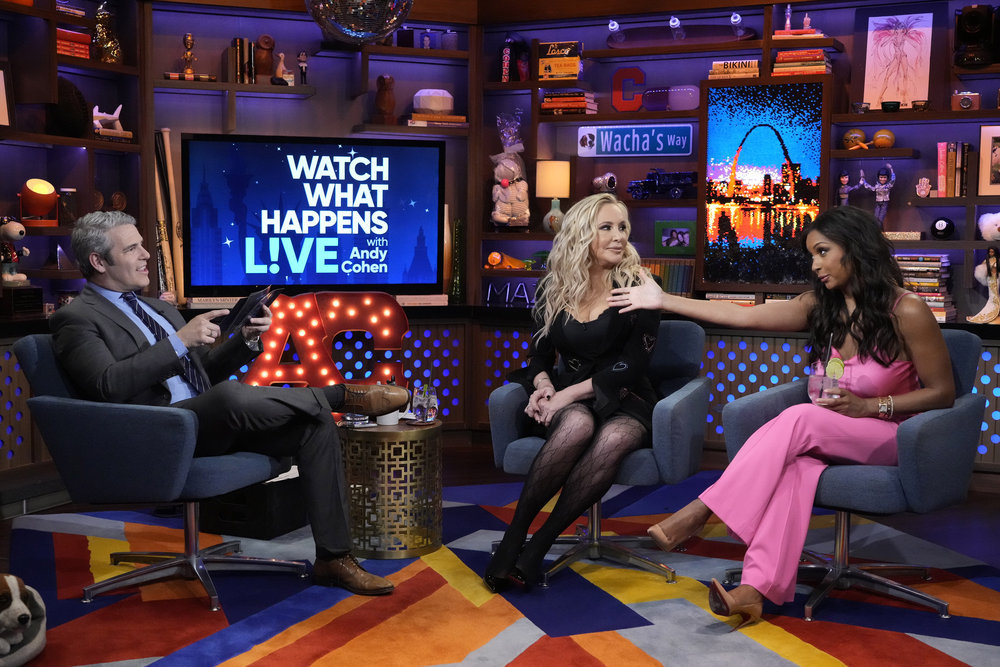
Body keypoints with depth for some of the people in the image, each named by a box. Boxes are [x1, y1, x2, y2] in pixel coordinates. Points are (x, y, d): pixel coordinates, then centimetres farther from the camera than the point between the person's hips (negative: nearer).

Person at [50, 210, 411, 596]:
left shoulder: (158, 309, 25)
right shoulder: (76, 319, 1)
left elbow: (209, 370, 24)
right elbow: (108, 386, -17)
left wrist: (247, 339, 5)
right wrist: (179, 341, -18)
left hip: (212, 424, 8)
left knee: (315, 423, -13)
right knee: (230, 396, -38)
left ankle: (333, 557, -12)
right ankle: (347, 396, -13)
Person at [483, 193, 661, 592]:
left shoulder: (637, 288, -1)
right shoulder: (554, 290, 9)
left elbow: (632, 364, -9)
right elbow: (539, 353, 15)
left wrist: (569, 393, -17)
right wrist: (543, 384, -9)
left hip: (624, 399, -1)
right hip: (567, 400, 1)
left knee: (614, 439, -37)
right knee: (578, 424, -36)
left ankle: (538, 545, -31)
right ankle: (514, 538, -30)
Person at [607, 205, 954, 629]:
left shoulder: (906, 311, -12)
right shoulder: (820, 306, 4)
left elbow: (942, 393, -7)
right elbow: (742, 316, 0)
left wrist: (868, 406, -18)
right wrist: (663, 301, -3)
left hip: (890, 435, -4)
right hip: (831, 435, 4)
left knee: (799, 419, -31)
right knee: (797, 463, -32)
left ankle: (701, 512, -30)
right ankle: (756, 588, -44)